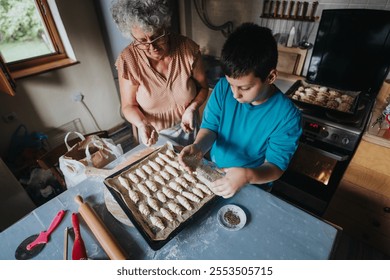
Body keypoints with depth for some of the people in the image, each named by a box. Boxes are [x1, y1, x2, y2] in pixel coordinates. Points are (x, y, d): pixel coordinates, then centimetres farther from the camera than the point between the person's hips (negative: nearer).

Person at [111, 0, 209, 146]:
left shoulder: (188, 48, -19)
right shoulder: (128, 60, -21)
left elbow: (203, 87, -7)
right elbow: (128, 105, -13)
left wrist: (192, 108, -25)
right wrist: (142, 124, -32)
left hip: (187, 127, 1)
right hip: (154, 134, 0)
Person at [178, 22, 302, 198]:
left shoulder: (286, 116, -22)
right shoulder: (223, 87, -13)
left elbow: (276, 165, -17)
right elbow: (210, 127, -7)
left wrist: (247, 176, -39)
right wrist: (198, 147, -30)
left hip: (253, 185, 0)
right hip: (212, 171, 1)